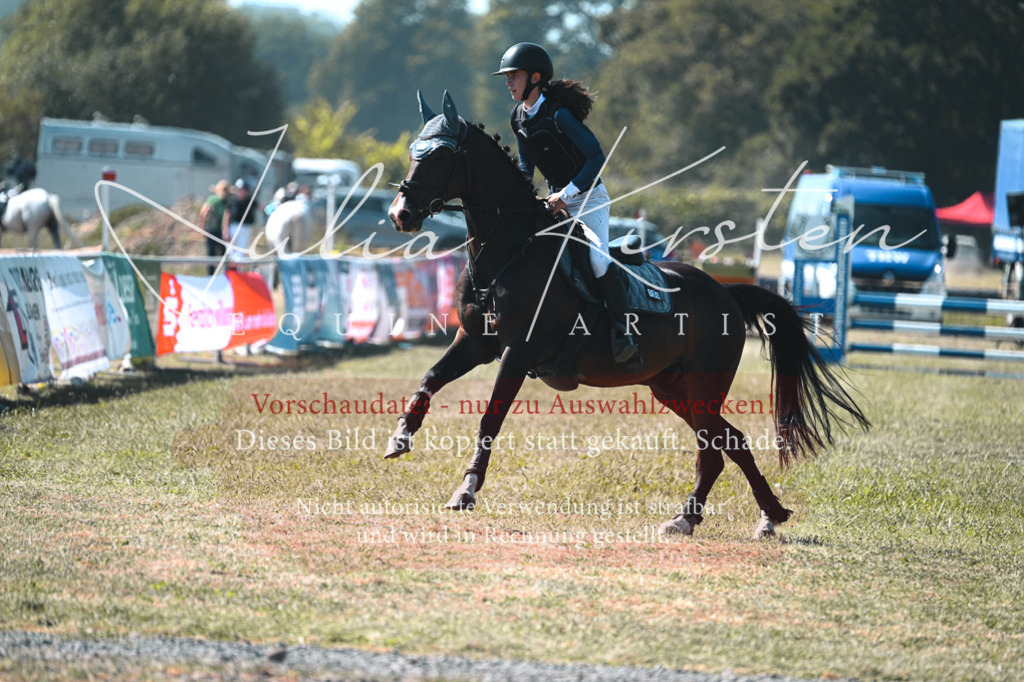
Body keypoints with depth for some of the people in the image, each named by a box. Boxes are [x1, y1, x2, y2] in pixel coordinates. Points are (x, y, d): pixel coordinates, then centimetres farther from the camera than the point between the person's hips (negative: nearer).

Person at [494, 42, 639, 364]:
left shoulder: (558, 114, -21)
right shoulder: (519, 118, 3)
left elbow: (597, 156, -24)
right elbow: (526, 167, 16)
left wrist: (567, 194, -26)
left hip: (588, 196, -8)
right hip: (557, 198, 8)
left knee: (597, 256, -28)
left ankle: (622, 331, -23)